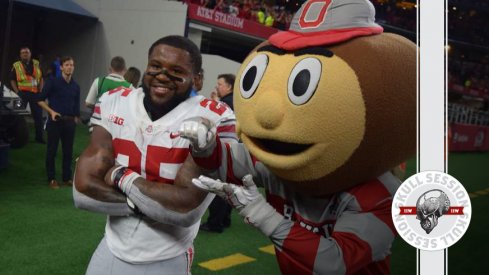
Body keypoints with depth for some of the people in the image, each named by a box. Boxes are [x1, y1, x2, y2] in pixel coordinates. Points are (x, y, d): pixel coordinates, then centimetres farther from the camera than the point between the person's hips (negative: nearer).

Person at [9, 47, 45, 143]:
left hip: (35, 93, 2)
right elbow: (12, 80, 4)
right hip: (22, 93, -2)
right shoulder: (16, 66, 2)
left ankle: (39, 137, 14)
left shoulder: (36, 64, 9)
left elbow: (41, 78, 12)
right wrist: (17, 92, -7)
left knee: (38, 115, 5)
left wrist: (40, 90, 1)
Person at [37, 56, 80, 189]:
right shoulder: (52, 82, -4)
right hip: (55, 120, -4)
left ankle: (67, 178, 20)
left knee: (68, 151, 8)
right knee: (52, 150, 3)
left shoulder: (75, 86, 9)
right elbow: (40, 100, -3)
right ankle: (51, 179, 14)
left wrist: (76, 119, 9)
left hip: (70, 121, 4)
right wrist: (51, 111, -15)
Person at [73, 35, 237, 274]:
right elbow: (83, 190, -12)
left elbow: (187, 208, -26)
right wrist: (153, 201, -21)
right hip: (111, 249, 4)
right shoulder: (113, 104, -5)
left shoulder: (212, 119, -19)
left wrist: (121, 177, -17)